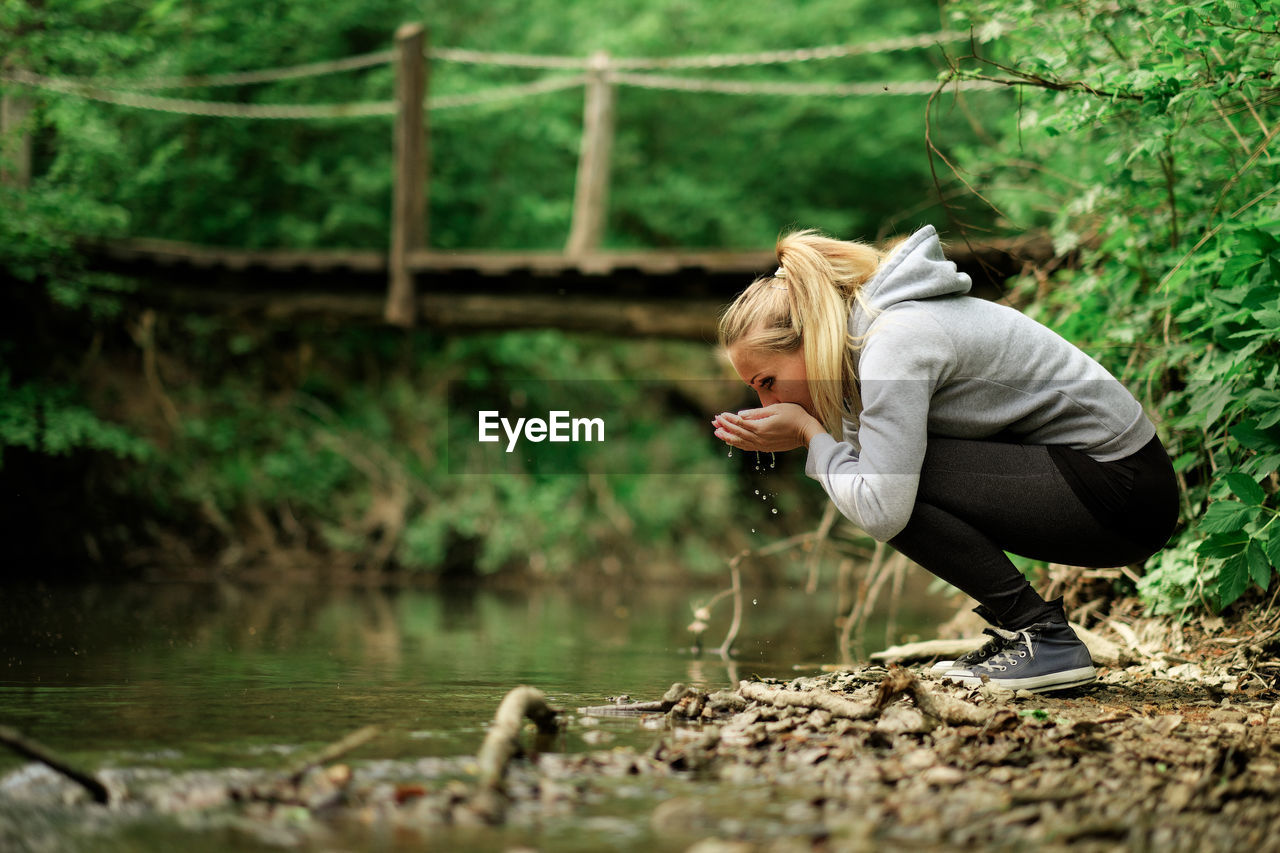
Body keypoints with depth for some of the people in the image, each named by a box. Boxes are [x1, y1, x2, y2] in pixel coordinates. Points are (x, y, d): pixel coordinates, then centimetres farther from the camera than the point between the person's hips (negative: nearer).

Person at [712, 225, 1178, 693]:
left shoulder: (894, 343, -22)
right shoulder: (860, 333, 7)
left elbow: (880, 511, -27)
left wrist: (809, 432, -14)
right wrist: (782, 442, -3)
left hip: (1121, 495, -10)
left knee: (896, 475, -17)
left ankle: (1042, 636, -12)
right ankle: (1016, 630, 12)